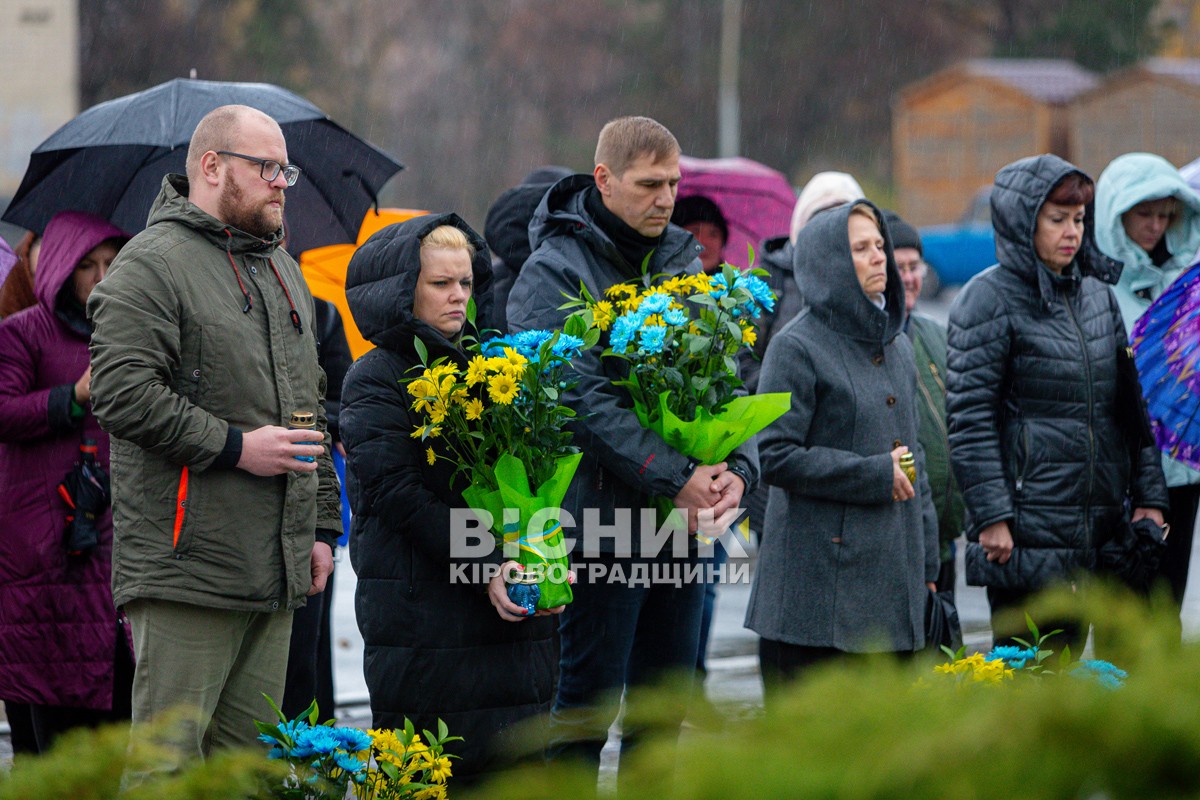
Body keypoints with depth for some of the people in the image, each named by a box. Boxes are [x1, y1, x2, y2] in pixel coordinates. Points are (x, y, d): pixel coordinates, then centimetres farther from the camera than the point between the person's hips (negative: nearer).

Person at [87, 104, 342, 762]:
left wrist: (322, 523, 20)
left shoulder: (283, 270, 22)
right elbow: (120, 392, -18)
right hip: (185, 564, -8)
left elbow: (311, 406, 27)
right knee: (170, 758, -8)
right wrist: (235, 447, -17)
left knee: (251, 755, 9)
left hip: (276, 573, 8)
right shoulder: (152, 264, -7)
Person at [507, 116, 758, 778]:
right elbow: (583, 400, -18)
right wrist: (677, 479, -22)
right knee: (589, 702, -3)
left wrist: (737, 467, -8)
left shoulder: (682, 262, 13)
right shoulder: (555, 271, -9)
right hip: (602, 521, -7)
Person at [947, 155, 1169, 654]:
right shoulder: (989, 299, -7)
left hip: (1097, 529, 6)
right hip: (1026, 531, -6)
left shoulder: (1097, 295, 13)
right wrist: (990, 516, -16)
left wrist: (1148, 494, 10)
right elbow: (970, 417, -11)